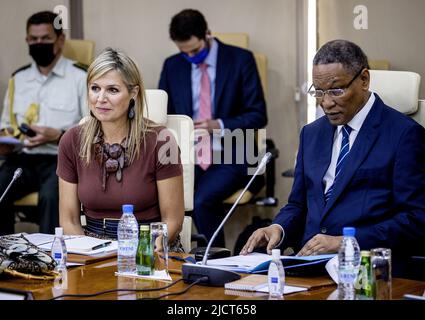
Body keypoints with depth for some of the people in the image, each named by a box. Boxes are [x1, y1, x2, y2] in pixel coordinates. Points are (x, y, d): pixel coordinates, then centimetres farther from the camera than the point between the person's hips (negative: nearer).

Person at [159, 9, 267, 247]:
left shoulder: (240, 60, -1)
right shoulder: (172, 66, 9)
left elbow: (258, 115, -2)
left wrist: (220, 126, -17)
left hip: (229, 158, -3)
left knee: (202, 201, -31)